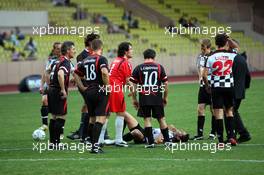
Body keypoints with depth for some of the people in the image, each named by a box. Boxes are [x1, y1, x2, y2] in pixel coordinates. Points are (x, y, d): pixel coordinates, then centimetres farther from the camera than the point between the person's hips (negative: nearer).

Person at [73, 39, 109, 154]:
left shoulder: (85, 60, 12)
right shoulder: (101, 59, -9)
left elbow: (76, 74, 16)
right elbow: (104, 72, -26)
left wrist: (82, 87, 15)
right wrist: (106, 85, -13)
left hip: (88, 92, 7)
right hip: (100, 91, -7)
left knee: (92, 119, 16)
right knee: (100, 119, -8)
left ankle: (93, 144, 21)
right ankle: (95, 145, -17)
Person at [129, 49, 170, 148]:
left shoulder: (138, 68, 3)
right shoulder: (159, 67, 5)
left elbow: (133, 84, 1)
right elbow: (165, 83, 5)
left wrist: (134, 99, 9)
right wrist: (165, 97, 14)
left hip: (144, 98, -1)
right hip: (157, 97, 1)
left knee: (147, 119, 5)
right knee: (161, 119, 11)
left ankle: (150, 142, 0)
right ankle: (167, 141, 13)